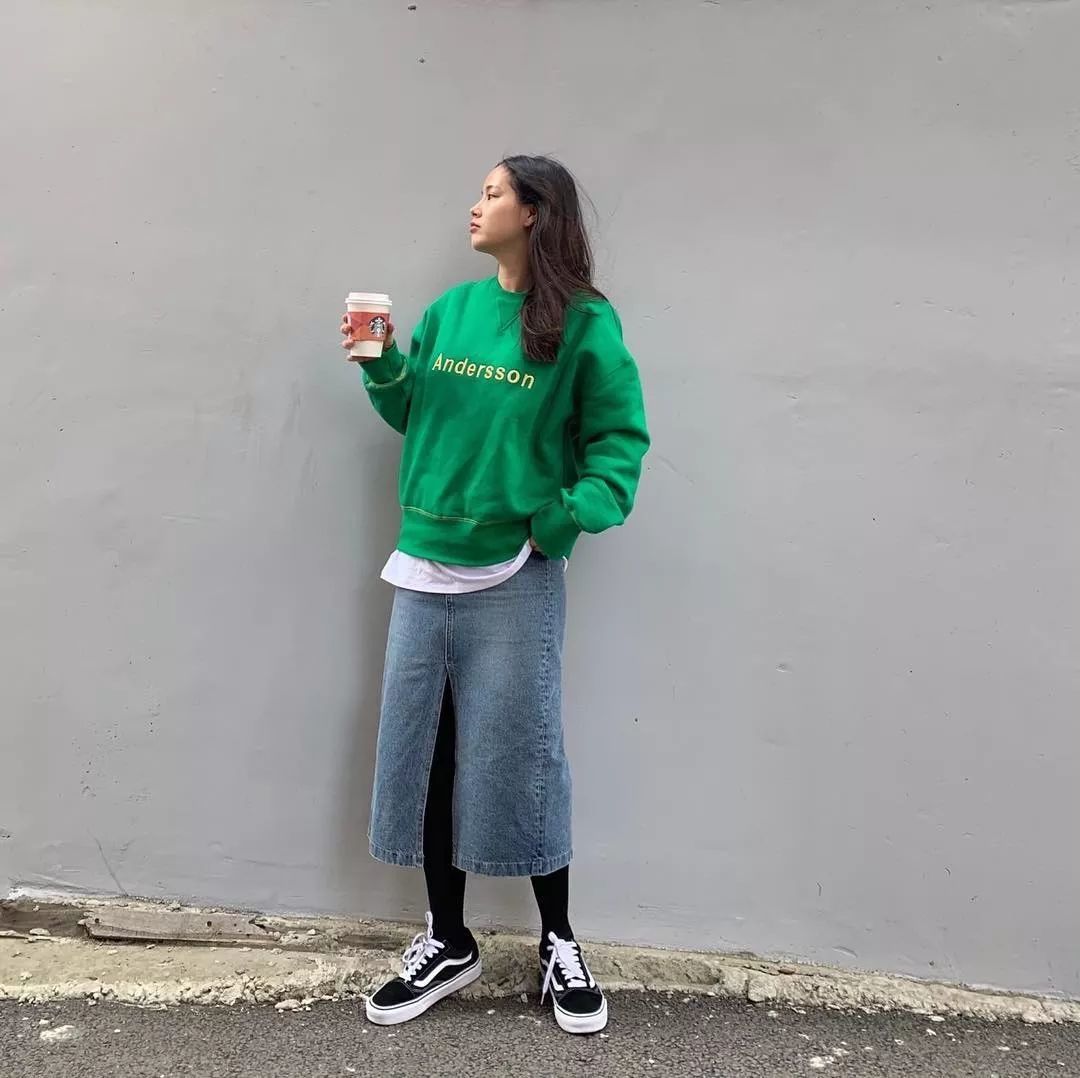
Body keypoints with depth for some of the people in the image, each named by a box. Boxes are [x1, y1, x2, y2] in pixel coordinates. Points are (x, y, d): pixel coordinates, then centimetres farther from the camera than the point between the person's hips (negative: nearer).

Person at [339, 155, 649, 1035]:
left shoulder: (584, 324, -5)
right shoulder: (452, 309, 10)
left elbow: (621, 440, -6)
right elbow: (414, 415, 15)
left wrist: (563, 520, -19)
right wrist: (383, 367, -3)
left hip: (516, 579, -5)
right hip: (424, 567, 6)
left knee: (519, 752, 4)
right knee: (423, 751, 10)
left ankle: (559, 944, 28)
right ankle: (447, 943, 30)